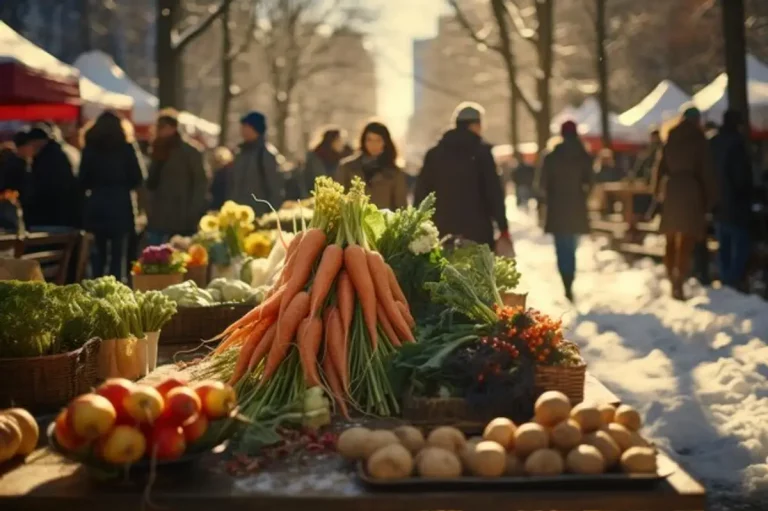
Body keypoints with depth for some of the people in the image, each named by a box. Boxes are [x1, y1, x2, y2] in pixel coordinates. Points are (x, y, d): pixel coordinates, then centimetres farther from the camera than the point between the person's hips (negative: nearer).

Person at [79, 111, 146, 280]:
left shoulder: (89, 149, 1)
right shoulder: (126, 149, -3)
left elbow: (83, 181, 2)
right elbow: (137, 179, -1)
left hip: (96, 206, 2)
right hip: (120, 206, -2)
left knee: (98, 252, 12)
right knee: (117, 253, 1)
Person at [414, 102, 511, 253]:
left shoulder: (434, 153, 11)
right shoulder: (481, 152, -1)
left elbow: (421, 194, 9)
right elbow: (494, 193, -5)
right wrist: (504, 229, -2)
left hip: (442, 232, 4)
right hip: (477, 232, -4)